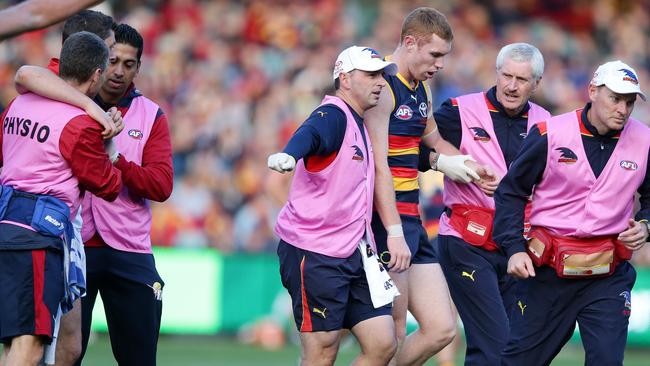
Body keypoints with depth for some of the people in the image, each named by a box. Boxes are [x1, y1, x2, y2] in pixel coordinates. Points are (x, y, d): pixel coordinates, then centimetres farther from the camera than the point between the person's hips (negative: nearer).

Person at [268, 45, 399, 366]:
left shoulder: (359, 125, 16)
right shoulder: (333, 116, -12)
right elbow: (310, 134, -37)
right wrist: (288, 156, -57)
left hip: (352, 253, 9)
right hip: (314, 254, -9)